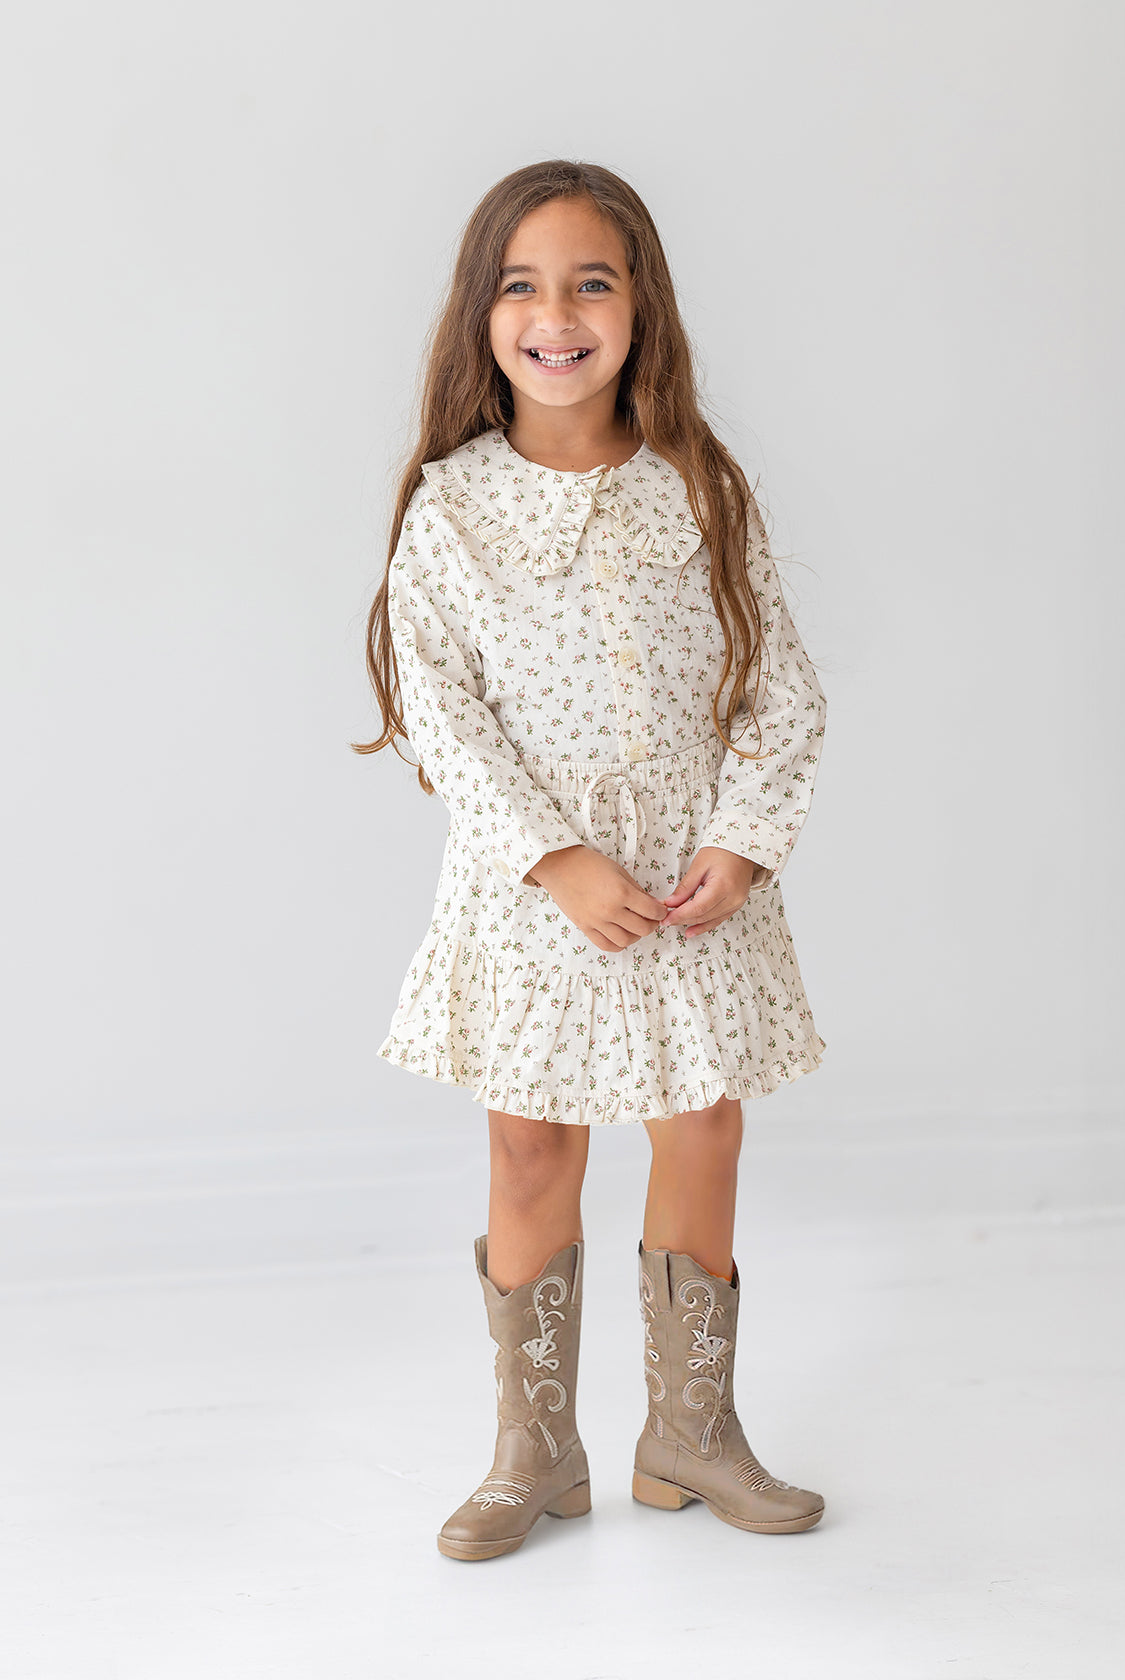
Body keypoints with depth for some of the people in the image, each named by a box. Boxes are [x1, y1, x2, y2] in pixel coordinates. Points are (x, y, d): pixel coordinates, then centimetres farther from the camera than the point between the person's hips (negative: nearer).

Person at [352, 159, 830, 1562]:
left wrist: (745, 840, -11)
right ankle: (534, 1450, 20)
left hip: (699, 878, 2)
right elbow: (439, 705, -10)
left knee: (703, 1135, 9)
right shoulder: (451, 507, -6)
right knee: (530, 1150, 6)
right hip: (531, 887, -2)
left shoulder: (702, 493, -1)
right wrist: (555, 860, -18)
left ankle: (690, 1432, 26)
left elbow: (779, 686, 1)